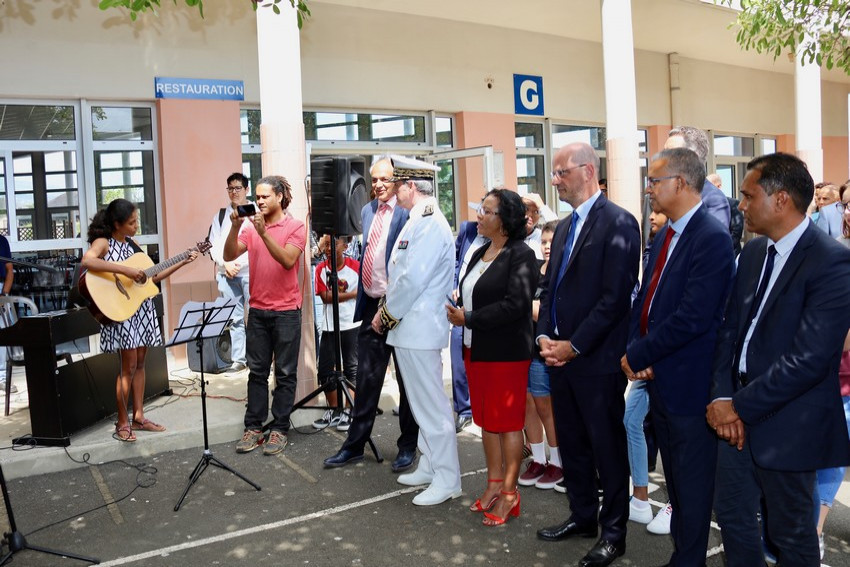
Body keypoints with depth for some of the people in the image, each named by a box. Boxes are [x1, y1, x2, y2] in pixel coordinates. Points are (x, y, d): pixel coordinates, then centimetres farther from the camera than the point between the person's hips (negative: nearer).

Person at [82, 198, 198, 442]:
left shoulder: (132, 244, 13)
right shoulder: (103, 242, -9)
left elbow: (151, 277, 15)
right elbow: (87, 261, -31)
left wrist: (183, 262, 12)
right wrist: (126, 270, -32)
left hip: (142, 309, 7)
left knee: (140, 363, 11)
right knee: (129, 367, -6)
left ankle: (138, 417, 19)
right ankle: (123, 423, 6)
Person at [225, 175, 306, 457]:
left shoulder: (296, 227, -4)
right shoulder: (251, 226, 5)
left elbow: (288, 260, -19)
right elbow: (229, 256, -4)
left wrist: (263, 232, -24)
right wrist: (235, 227, -17)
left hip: (286, 310, -4)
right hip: (257, 310, 4)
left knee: (285, 373, 4)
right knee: (257, 371, 9)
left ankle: (279, 429, 12)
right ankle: (253, 427, 17)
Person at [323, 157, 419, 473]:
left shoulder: (408, 213, -11)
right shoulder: (367, 211, 12)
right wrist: (362, 299, 15)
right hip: (371, 305, 6)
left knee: (406, 380, 9)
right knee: (366, 378, 12)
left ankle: (408, 446, 23)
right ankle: (355, 445, 23)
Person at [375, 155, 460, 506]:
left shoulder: (429, 224, -17)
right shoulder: (420, 221, 14)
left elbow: (412, 279, -22)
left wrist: (387, 315, -10)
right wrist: (389, 312, 9)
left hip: (419, 329, -10)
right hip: (411, 328, 10)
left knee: (431, 405, -2)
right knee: (424, 402, 18)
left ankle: (446, 480, 9)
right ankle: (430, 467, 31)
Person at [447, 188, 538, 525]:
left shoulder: (520, 255, -12)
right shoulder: (479, 254, 13)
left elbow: (515, 304, -22)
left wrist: (469, 319, -16)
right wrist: (457, 310, -3)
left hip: (506, 353, -8)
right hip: (476, 350, 8)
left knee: (507, 421, 2)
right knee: (486, 420, 15)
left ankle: (509, 494, 14)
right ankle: (494, 484, 28)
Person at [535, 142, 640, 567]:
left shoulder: (618, 222, -12)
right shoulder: (565, 226, 14)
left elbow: (615, 296, -18)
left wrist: (574, 346, -16)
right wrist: (545, 336, 1)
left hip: (597, 359, -8)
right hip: (560, 354, 8)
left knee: (607, 446, 6)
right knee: (571, 442, 17)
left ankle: (613, 532, 22)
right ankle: (582, 516, 34)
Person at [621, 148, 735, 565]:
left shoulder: (711, 239, -19)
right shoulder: (665, 237, 10)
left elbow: (693, 317, -25)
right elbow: (645, 298, 11)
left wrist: (638, 355, -16)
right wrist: (636, 352, -4)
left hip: (688, 382, -8)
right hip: (658, 376, 8)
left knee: (692, 481, 8)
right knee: (674, 475, 21)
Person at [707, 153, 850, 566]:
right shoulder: (753, 251, 6)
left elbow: (808, 357, -23)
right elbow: (730, 327, 6)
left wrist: (742, 405, -17)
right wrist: (722, 396, -7)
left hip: (785, 422, -6)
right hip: (738, 412, 7)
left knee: (790, 532, 13)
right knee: (731, 514, 18)